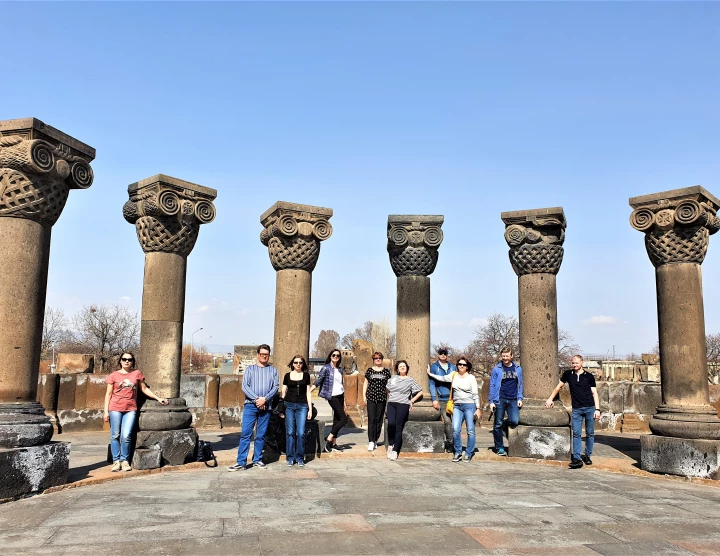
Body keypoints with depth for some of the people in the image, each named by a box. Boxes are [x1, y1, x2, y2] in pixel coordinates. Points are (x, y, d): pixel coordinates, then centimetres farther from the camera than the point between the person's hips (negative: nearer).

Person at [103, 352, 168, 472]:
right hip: (115, 408, 0)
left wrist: (158, 398, 13)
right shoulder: (114, 375, 5)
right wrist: (106, 411, 2)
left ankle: (124, 461, 6)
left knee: (126, 436, -7)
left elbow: (144, 389, 17)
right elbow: (108, 394, 7)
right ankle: (116, 461, 9)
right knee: (115, 435, 0)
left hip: (131, 409, 0)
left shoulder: (137, 373, 9)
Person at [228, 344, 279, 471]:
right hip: (250, 405, -1)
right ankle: (241, 462, -4)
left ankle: (257, 460, 16)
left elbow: (275, 387, 3)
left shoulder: (273, 370, 11)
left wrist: (264, 399, -12)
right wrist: (257, 399, -13)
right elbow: (245, 386, -1)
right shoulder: (250, 369, 9)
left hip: (266, 407, 1)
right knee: (245, 433, -6)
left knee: (261, 435, 6)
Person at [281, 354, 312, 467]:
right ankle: (290, 458, 9)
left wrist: (310, 409, 6)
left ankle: (300, 458, 6)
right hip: (289, 405, 0)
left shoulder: (306, 376, 10)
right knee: (290, 432, -1)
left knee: (301, 433, -4)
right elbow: (283, 392, 11)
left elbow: (308, 393, 11)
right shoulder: (287, 376, 9)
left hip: (302, 406, 0)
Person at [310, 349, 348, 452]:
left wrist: (344, 402, 19)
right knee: (344, 419, -11)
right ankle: (329, 439, -4)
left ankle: (334, 443, 12)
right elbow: (318, 381, -8)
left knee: (337, 420, 7)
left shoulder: (340, 370, 14)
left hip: (340, 396, 7)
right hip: (332, 397, -7)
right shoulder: (326, 368, -5)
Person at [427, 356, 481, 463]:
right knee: (456, 430, -8)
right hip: (457, 406, 3)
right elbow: (442, 378, 19)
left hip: (469, 406, -3)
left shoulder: (471, 378, 0)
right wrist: (430, 373, 22)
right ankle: (457, 453, 5)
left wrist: (478, 408, -5)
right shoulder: (453, 375, 10)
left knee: (470, 431, -1)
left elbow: (475, 394, -1)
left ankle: (468, 454, 10)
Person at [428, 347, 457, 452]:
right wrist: (434, 399, -7)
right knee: (447, 421, -9)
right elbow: (432, 383, 1)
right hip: (442, 399, -3)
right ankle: (450, 442, 1)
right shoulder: (434, 367, 6)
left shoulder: (453, 367, 15)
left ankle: (449, 443, 7)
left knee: (454, 421, -2)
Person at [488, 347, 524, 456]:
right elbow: (492, 385, 3)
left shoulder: (518, 369, 10)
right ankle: (499, 448, 14)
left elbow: (520, 384, 15)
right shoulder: (496, 369, 2)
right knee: (498, 425, 1)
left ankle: (507, 422, 18)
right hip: (500, 400, -1)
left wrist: (520, 398, 5)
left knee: (514, 421, -17)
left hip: (513, 400, 2)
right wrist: (491, 401, -2)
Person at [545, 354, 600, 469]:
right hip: (576, 409, 0)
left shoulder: (589, 376, 4)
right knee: (576, 434, -6)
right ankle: (577, 458, -9)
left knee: (590, 433, 7)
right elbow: (559, 387, 17)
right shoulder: (568, 374, 7)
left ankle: (587, 456, 19)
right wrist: (550, 399, 13)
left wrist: (597, 409, -2)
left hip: (590, 408, 0)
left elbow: (594, 393, 5)